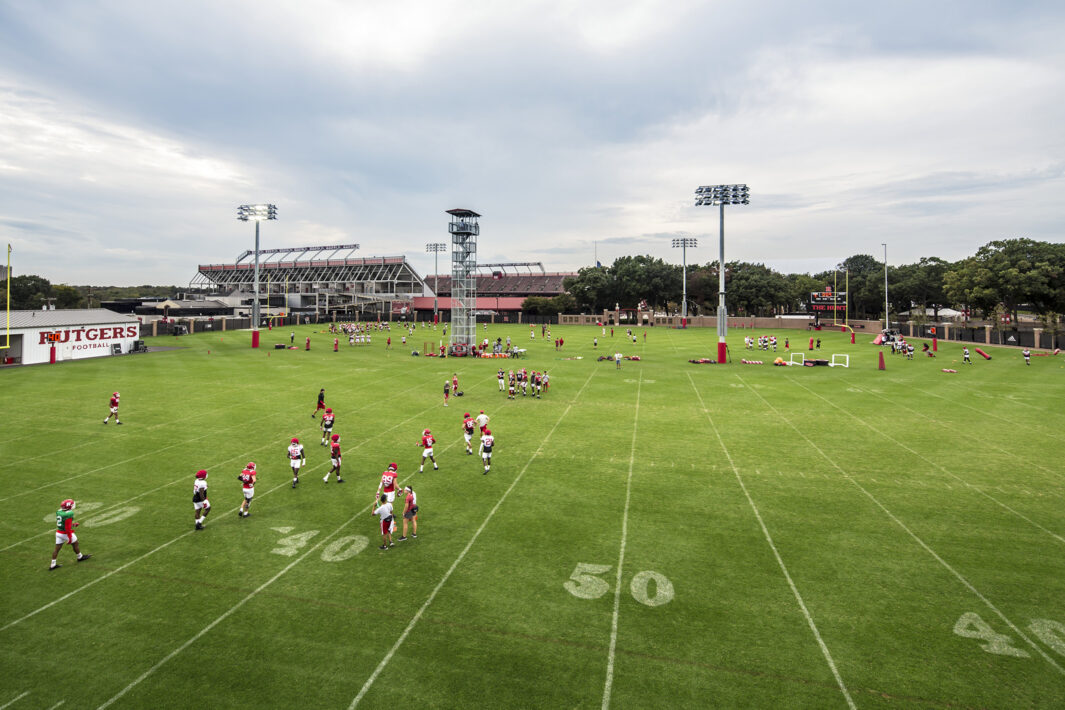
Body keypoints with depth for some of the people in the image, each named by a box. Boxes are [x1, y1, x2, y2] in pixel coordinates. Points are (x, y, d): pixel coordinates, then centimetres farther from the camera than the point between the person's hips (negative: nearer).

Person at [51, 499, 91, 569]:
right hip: (65, 533, -7)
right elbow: (68, 527, -24)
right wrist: (70, 538, -17)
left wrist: (72, 524, 22)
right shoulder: (68, 514, -26)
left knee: (57, 548, 13)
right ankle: (80, 557, 33)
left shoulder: (59, 512, 0)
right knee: (75, 544, 15)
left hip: (58, 532, 7)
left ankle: (53, 565, 18)